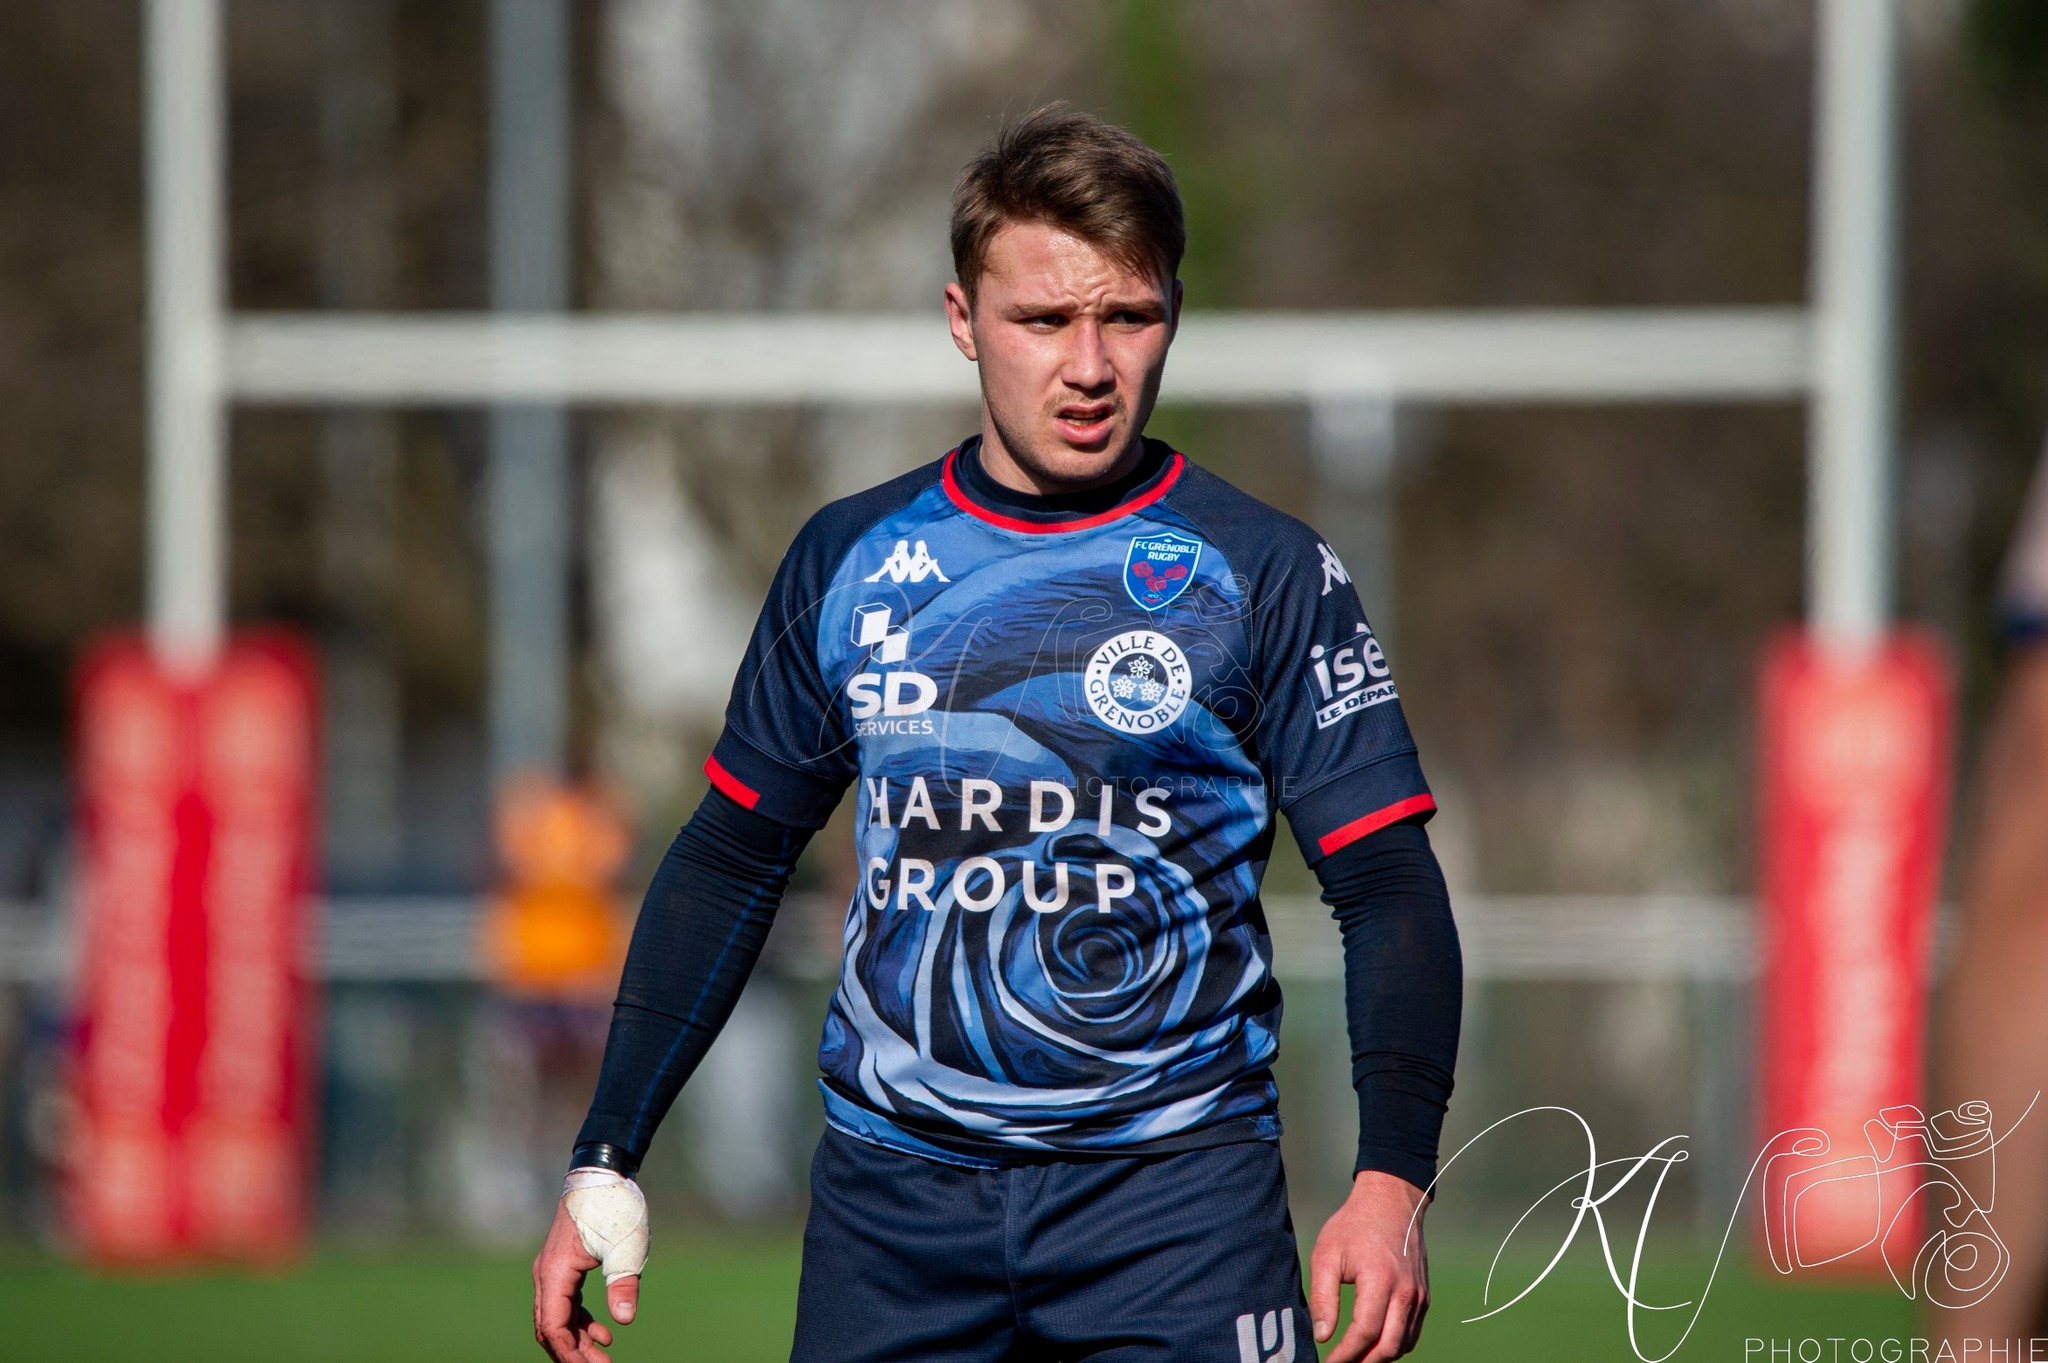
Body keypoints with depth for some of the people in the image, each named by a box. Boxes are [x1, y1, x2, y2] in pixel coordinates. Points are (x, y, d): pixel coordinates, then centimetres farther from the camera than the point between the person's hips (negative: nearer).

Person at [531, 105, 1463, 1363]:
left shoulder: (1267, 575, 0)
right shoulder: (850, 562, 9)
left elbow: (1391, 888, -2)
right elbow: (732, 861, 17)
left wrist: (1393, 1176, -16)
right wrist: (607, 1161, 11)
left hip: (1175, 1199, -2)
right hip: (890, 1197, 3)